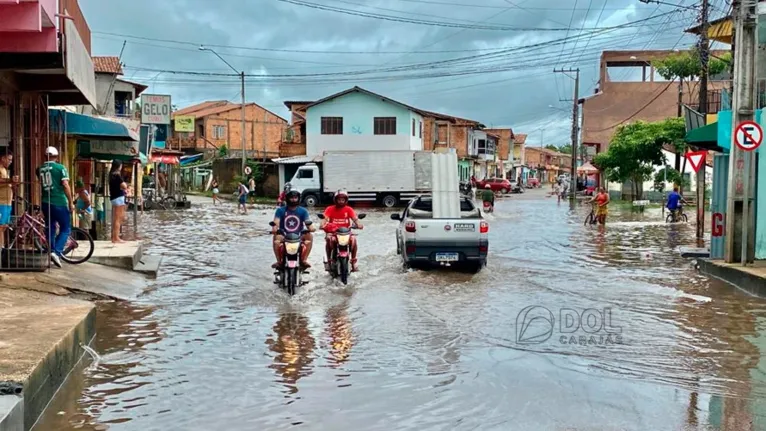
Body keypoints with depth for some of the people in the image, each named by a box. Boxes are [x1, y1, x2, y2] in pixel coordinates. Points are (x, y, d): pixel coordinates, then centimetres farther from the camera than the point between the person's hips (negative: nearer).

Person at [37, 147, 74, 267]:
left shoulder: (40, 169, 7)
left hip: (45, 203, 5)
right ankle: (57, 252, -15)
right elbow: (65, 185, -12)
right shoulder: (60, 167, -7)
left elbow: (40, 184, 15)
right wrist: (71, 202, -8)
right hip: (59, 203, -5)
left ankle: (51, 252, 20)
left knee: (50, 229, 17)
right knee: (65, 229, 2)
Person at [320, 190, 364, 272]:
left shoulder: (349, 209, 4)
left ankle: (353, 262, -18)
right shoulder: (330, 209, 2)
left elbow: (355, 218, -9)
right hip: (332, 232, -1)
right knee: (328, 239, -33)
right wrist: (323, 225, -35)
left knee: (353, 239, -28)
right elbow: (325, 218, -12)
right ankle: (329, 260, -19)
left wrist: (359, 224, -31)